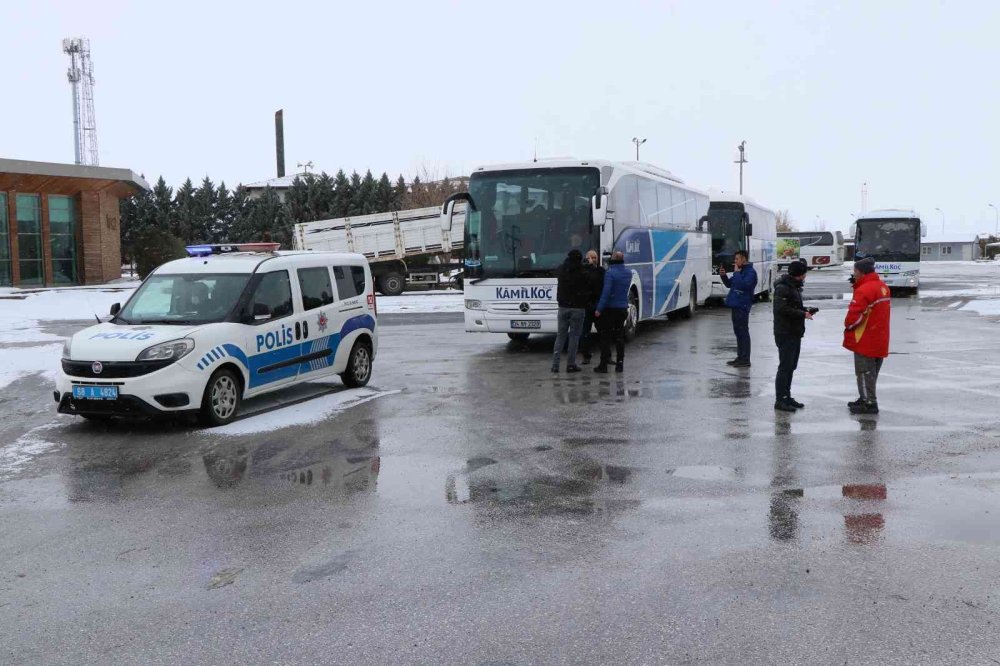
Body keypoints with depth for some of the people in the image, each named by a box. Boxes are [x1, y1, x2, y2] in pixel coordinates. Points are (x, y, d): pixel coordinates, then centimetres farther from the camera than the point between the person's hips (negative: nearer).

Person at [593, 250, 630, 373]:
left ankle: (604, 365, 0)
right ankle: (619, 364, 12)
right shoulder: (628, 273, 6)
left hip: (610, 309, -6)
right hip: (623, 308, 6)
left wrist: (599, 309, -15)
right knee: (619, 337, 11)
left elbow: (606, 292, -20)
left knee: (605, 337, 0)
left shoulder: (610, 273, -16)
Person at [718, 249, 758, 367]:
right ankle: (740, 357, 21)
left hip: (742, 306, -10)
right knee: (738, 331, 14)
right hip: (735, 305, 10)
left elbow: (743, 285, -27)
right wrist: (723, 275, 5)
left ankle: (745, 360, -3)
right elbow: (729, 283, 23)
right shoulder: (740, 271, 16)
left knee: (743, 332, -6)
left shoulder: (750, 272, -12)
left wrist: (736, 272, -17)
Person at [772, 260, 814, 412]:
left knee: (791, 366, 15)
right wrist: (802, 314, -20)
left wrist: (806, 310, 6)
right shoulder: (783, 288, -16)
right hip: (785, 334, -10)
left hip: (795, 333, 10)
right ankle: (780, 400, -3)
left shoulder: (794, 286, 17)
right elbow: (782, 309, -25)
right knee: (785, 366, -7)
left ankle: (786, 397, 23)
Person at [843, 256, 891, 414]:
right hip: (880, 340, 9)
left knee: (864, 372, -2)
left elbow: (854, 315, -25)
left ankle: (869, 404, 1)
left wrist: (848, 325, -3)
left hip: (865, 340, -9)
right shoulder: (883, 286, 10)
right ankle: (866, 398, 28)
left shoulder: (864, 290, -22)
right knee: (871, 371, 17)